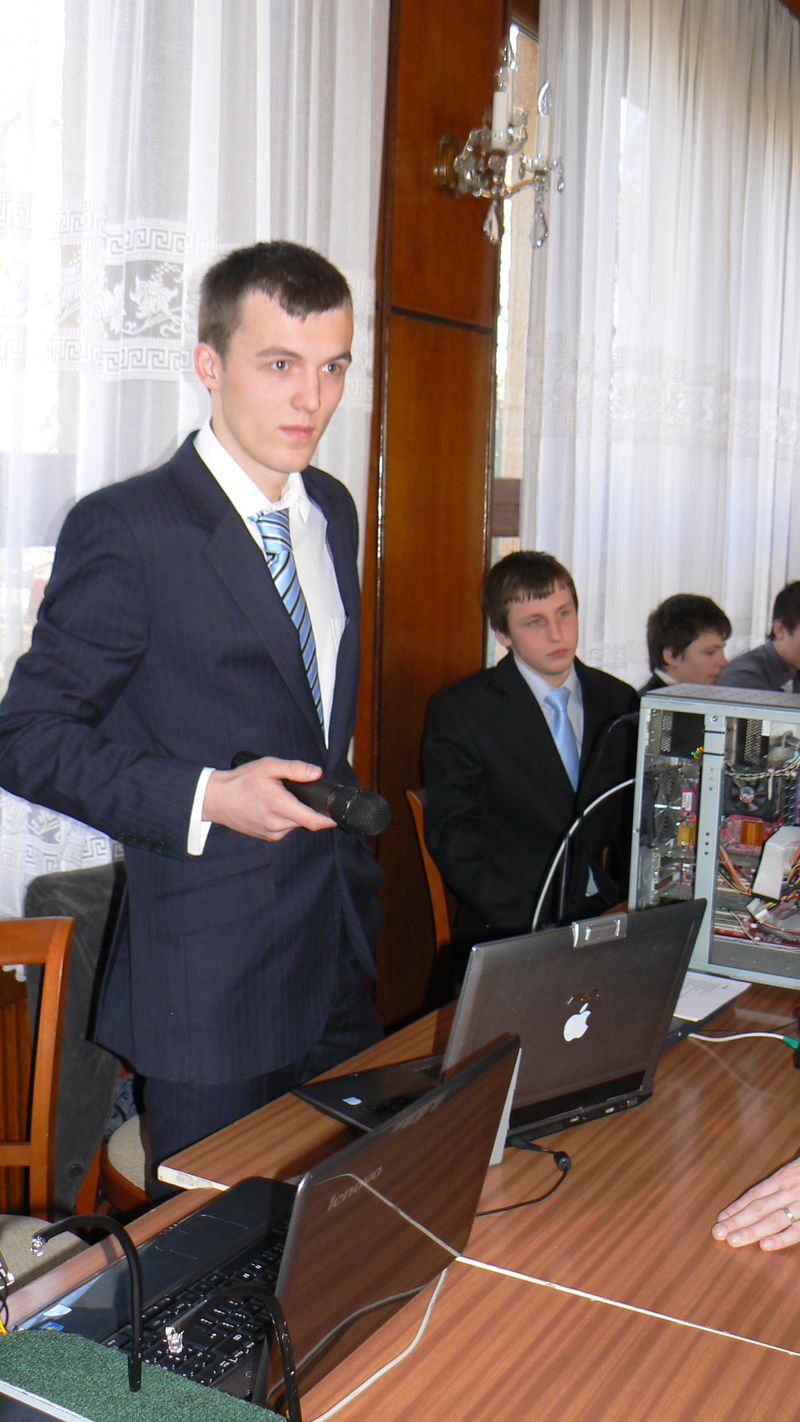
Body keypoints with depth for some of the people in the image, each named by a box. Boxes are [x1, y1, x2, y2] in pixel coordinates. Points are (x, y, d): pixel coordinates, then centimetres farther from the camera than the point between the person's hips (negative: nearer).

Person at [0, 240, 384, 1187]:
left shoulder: (333, 511, 10)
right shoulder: (126, 530, -13)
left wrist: (342, 803, 12)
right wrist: (204, 798, -22)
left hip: (341, 960, 7)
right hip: (209, 979, -6)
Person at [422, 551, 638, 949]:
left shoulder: (619, 701, 12)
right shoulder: (457, 711, -2)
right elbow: (452, 835, -6)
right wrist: (533, 923, -16)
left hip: (611, 918, 4)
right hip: (510, 932, -4)